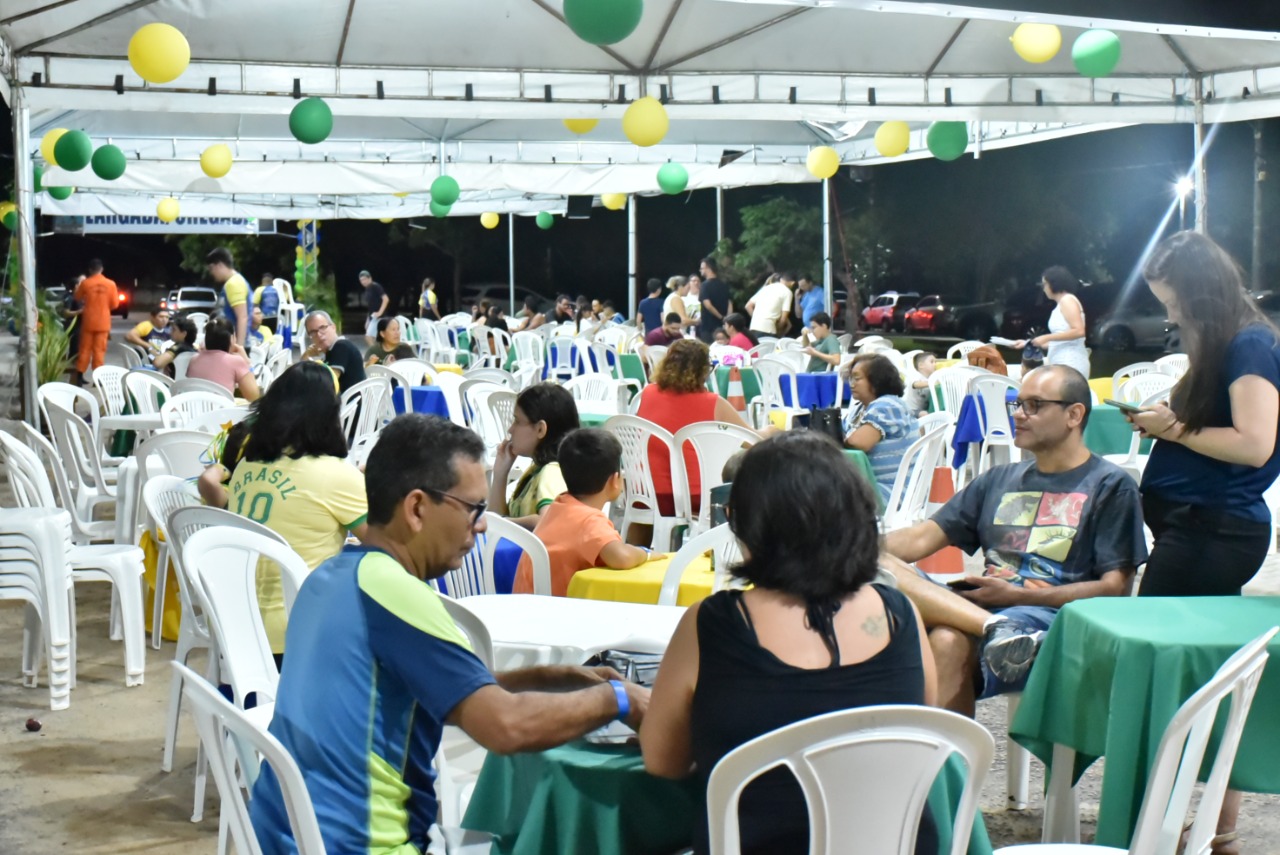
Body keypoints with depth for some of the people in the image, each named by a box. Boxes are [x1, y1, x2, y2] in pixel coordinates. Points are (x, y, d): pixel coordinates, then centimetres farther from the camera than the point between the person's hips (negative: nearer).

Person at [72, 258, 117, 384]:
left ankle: (79, 376, 9)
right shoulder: (110, 284, -6)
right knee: (99, 350, 4)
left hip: (88, 322, 0)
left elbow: (78, 297, 12)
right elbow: (114, 304, 0)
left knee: (85, 349, 9)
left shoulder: (85, 283, -6)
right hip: (103, 323, 0)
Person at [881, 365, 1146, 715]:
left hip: (1051, 617, -5)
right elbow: (920, 538, 17)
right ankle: (999, 630, -38)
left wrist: (1017, 595, -9)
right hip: (981, 605, 6)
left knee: (949, 642, -38)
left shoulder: (1110, 485, 8)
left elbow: (1115, 587, -2)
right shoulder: (999, 479, 25)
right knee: (873, 564, -24)